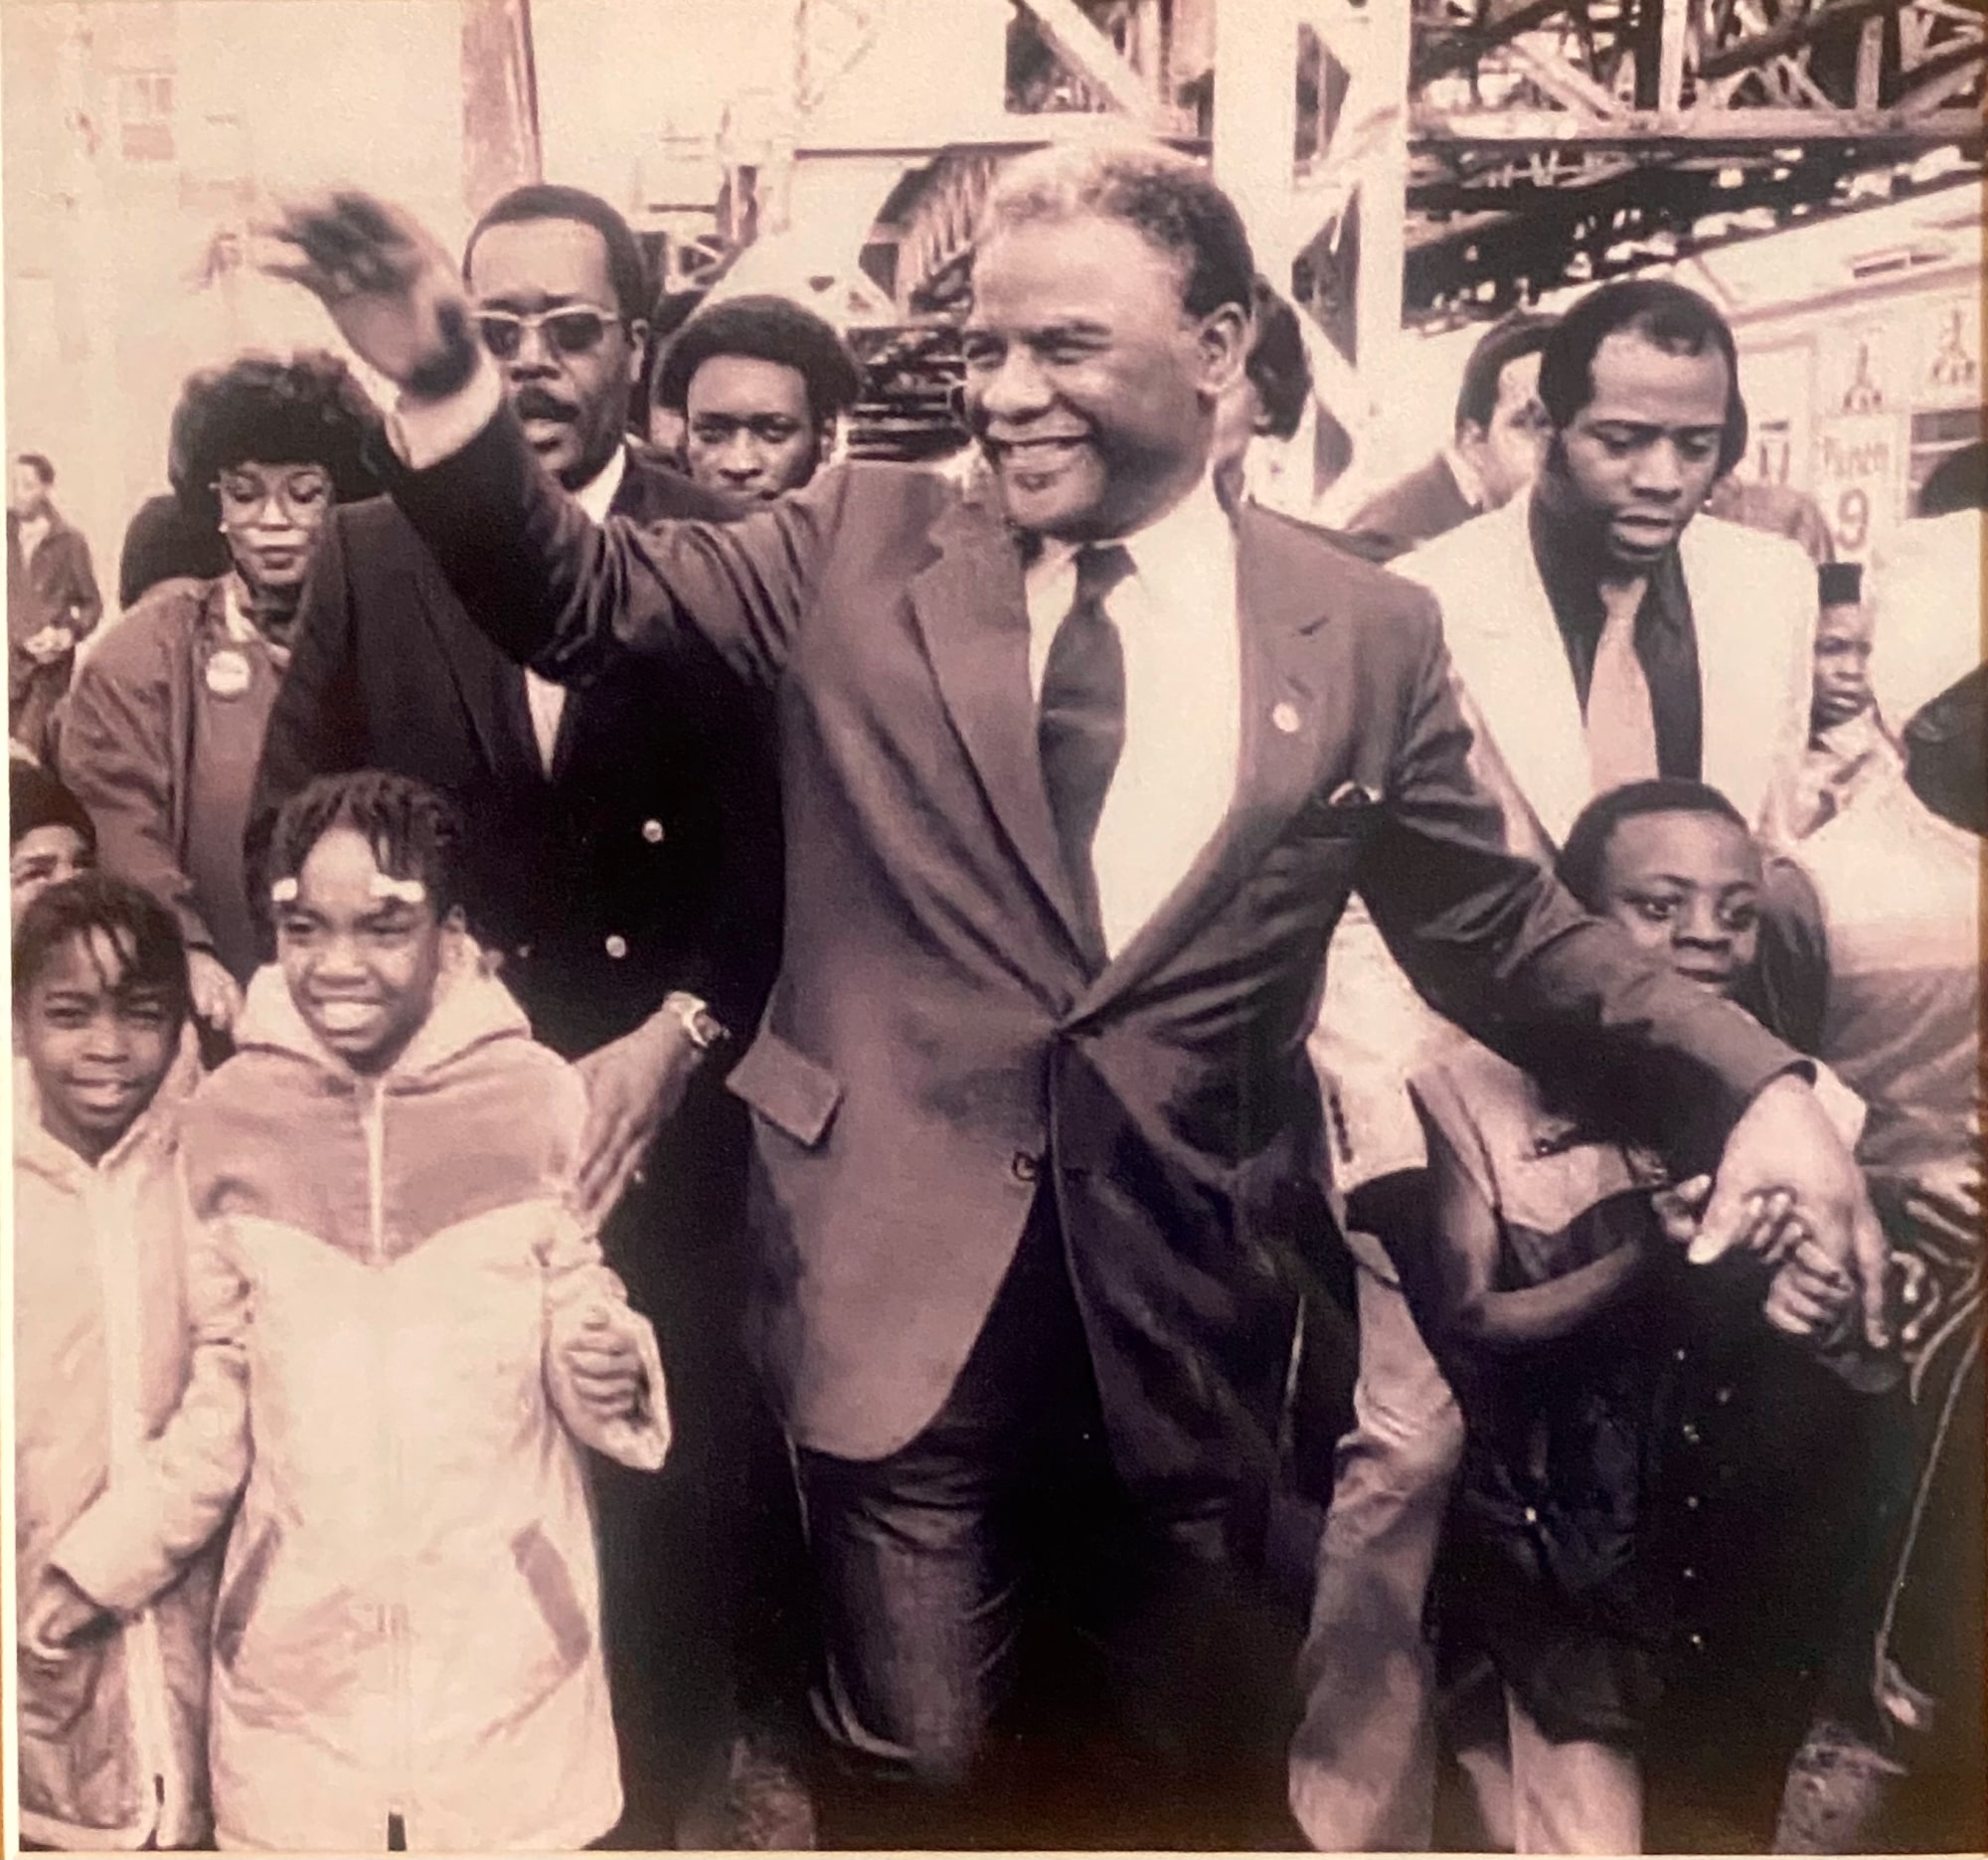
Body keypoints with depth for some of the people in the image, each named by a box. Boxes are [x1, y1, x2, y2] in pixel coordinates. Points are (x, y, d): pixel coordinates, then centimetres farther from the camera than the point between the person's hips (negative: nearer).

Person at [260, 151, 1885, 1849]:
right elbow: (584, 602, 1)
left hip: (1195, 1310, 1)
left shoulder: (1365, 634, 0)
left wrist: (1752, 1078, -6)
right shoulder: (862, 547, 1)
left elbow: (1500, 931, 6)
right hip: (905, 1285, 0)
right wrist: (447, 383, -16)